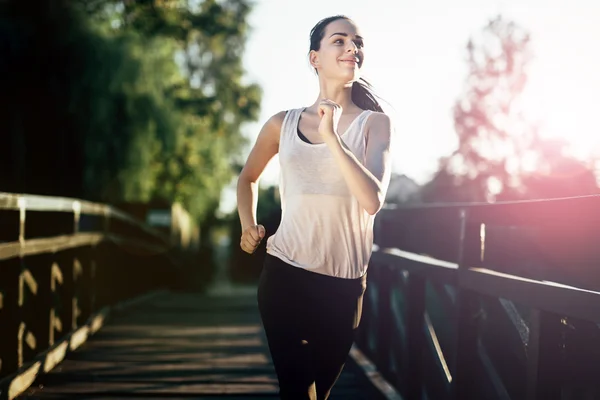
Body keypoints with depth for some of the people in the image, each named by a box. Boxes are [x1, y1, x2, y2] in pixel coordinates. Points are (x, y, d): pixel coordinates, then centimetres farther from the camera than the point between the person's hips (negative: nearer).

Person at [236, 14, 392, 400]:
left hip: (343, 283, 0)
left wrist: (331, 136, -23)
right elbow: (248, 177, 22)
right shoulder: (283, 124, 3)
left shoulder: (374, 123, -2)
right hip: (284, 274, 0)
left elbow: (372, 200, -18)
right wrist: (249, 227, 7)